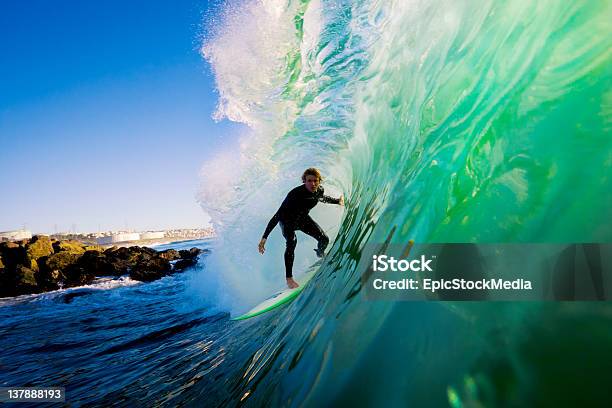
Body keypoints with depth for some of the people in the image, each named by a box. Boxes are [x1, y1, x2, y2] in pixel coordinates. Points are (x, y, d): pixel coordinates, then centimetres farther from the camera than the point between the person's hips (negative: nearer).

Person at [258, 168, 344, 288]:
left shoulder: (319, 190, -20)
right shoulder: (296, 194, -39)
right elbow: (278, 215, -40)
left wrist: (337, 201, 19)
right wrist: (264, 237, -44)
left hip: (303, 218, 6)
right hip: (287, 221, -6)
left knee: (324, 240, 2)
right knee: (291, 241, -33)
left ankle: (320, 255, 41)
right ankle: (289, 278, -23)